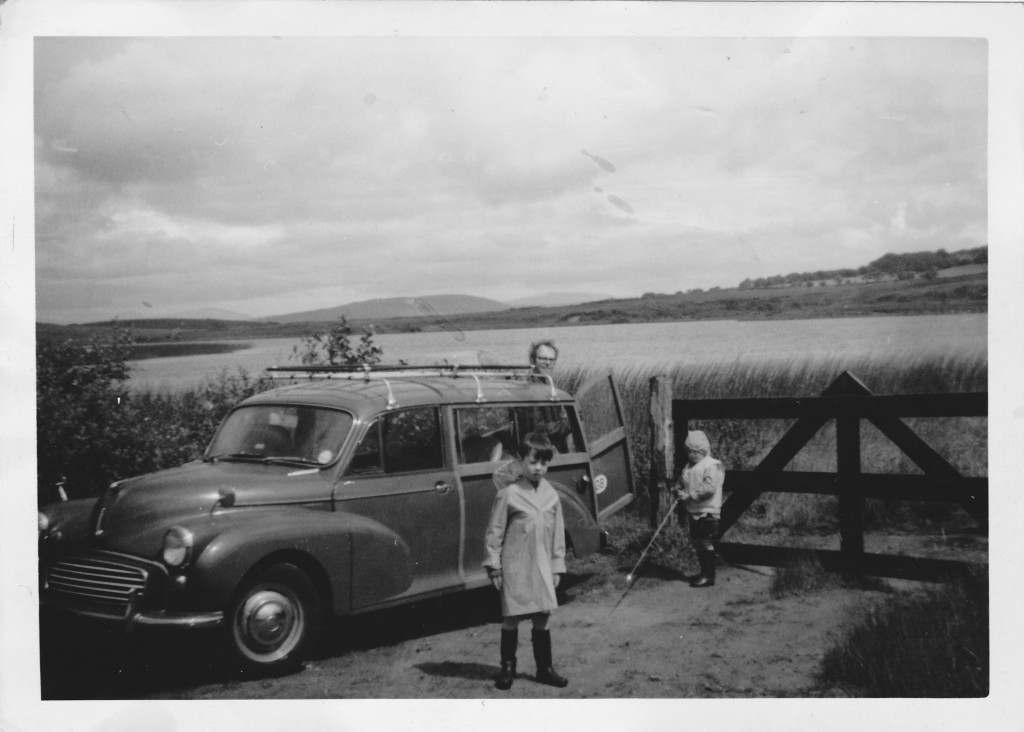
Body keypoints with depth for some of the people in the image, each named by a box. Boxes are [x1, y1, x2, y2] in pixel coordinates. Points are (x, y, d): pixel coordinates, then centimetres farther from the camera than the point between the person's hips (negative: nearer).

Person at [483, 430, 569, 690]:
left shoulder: (551, 496, 3)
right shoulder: (508, 494, -9)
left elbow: (558, 533, 10)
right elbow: (494, 532, -6)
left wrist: (557, 566, 10)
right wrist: (494, 567, -7)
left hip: (542, 569, 4)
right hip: (515, 568, -4)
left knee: (542, 617, 10)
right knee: (511, 618, 6)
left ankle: (544, 668, 21)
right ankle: (507, 667, 19)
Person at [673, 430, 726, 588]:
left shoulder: (712, 466, -12)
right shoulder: (689, 467, 14)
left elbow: (709, 488, -23)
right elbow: (680, 483, 24)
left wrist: (690, 496, -20)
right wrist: (679, 491, 1)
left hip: (706, 513, -9)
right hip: (692, 512, 9)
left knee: (706, 544, -6)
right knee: (697, 544, 14)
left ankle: (709, 576, 0)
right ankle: (704, 573, 24)